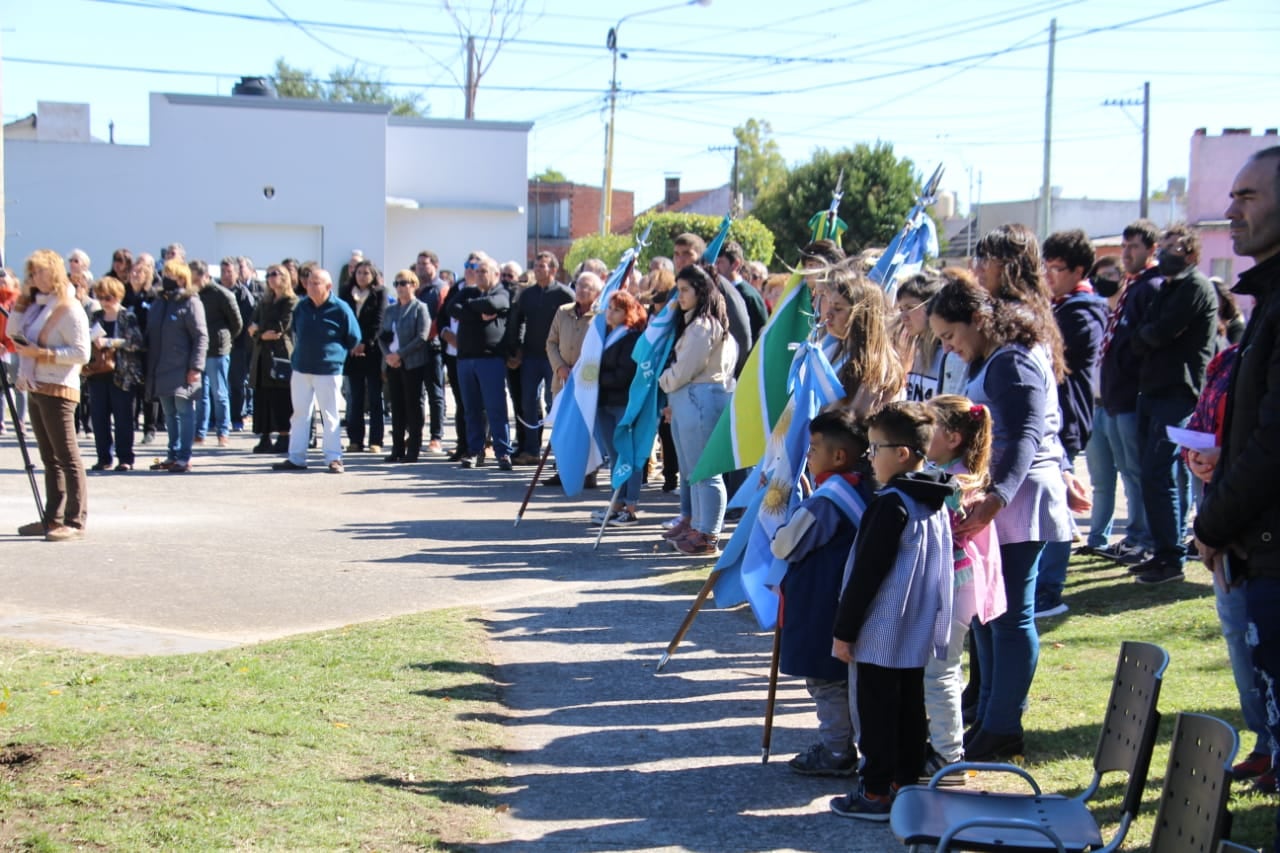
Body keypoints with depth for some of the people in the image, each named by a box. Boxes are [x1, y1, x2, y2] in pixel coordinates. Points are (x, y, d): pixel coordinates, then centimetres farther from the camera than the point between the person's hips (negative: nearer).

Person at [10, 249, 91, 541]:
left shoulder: (69, 309, -10)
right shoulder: (37, 305, 15)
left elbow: (82, 353, -16)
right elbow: (12, 332, 15)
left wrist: (42, 353, -20)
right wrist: (21, 300, 7)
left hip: (58, 390, -9)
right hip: (36, 388, 9)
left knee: (67, 457, -8)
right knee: (50, 459, 11)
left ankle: (75, 521, -9)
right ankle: (53, 518, 16)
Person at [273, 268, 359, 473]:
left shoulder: (340, 309, -10)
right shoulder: (302, 306, 4)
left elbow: (353, 338, -2)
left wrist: (335, 354, 4)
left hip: (328, 371, -5)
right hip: (301, 369, 5)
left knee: (329, 416, 0)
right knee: (299, 413, 8)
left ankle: (334, 458, 5)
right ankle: (296, 458, 14)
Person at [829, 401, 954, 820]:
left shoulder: (891, 503, -21)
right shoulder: (934, 502, 6)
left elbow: (867, 573, -19)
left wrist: (844, 629, -12)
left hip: (880, 633, -9)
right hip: (918, 632, 9)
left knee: (877, 712, 0)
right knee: (910, 707, 15)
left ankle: (876, 793, 6)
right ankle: (907, 783, 23)